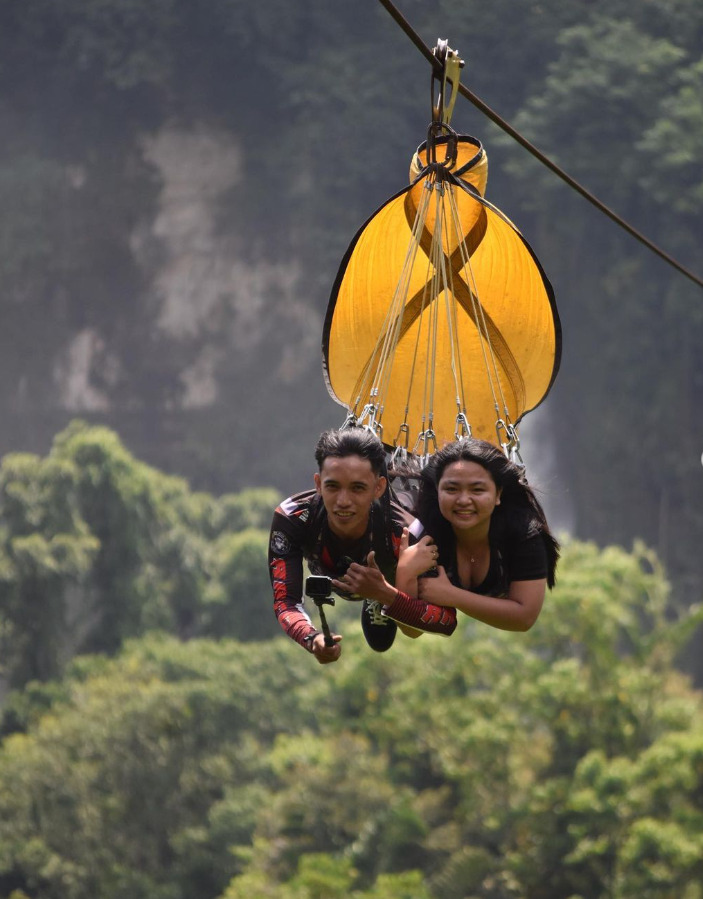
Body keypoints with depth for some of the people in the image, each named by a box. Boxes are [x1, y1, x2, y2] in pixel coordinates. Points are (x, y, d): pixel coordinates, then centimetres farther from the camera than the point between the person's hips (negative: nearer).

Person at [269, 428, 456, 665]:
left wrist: (386, 594, -62)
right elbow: (286, 600, -44)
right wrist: (312, 639, -68)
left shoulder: (402, 535, -45)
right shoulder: (290, 519, -43)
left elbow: (448, 621, -44)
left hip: (383, 582, -1)